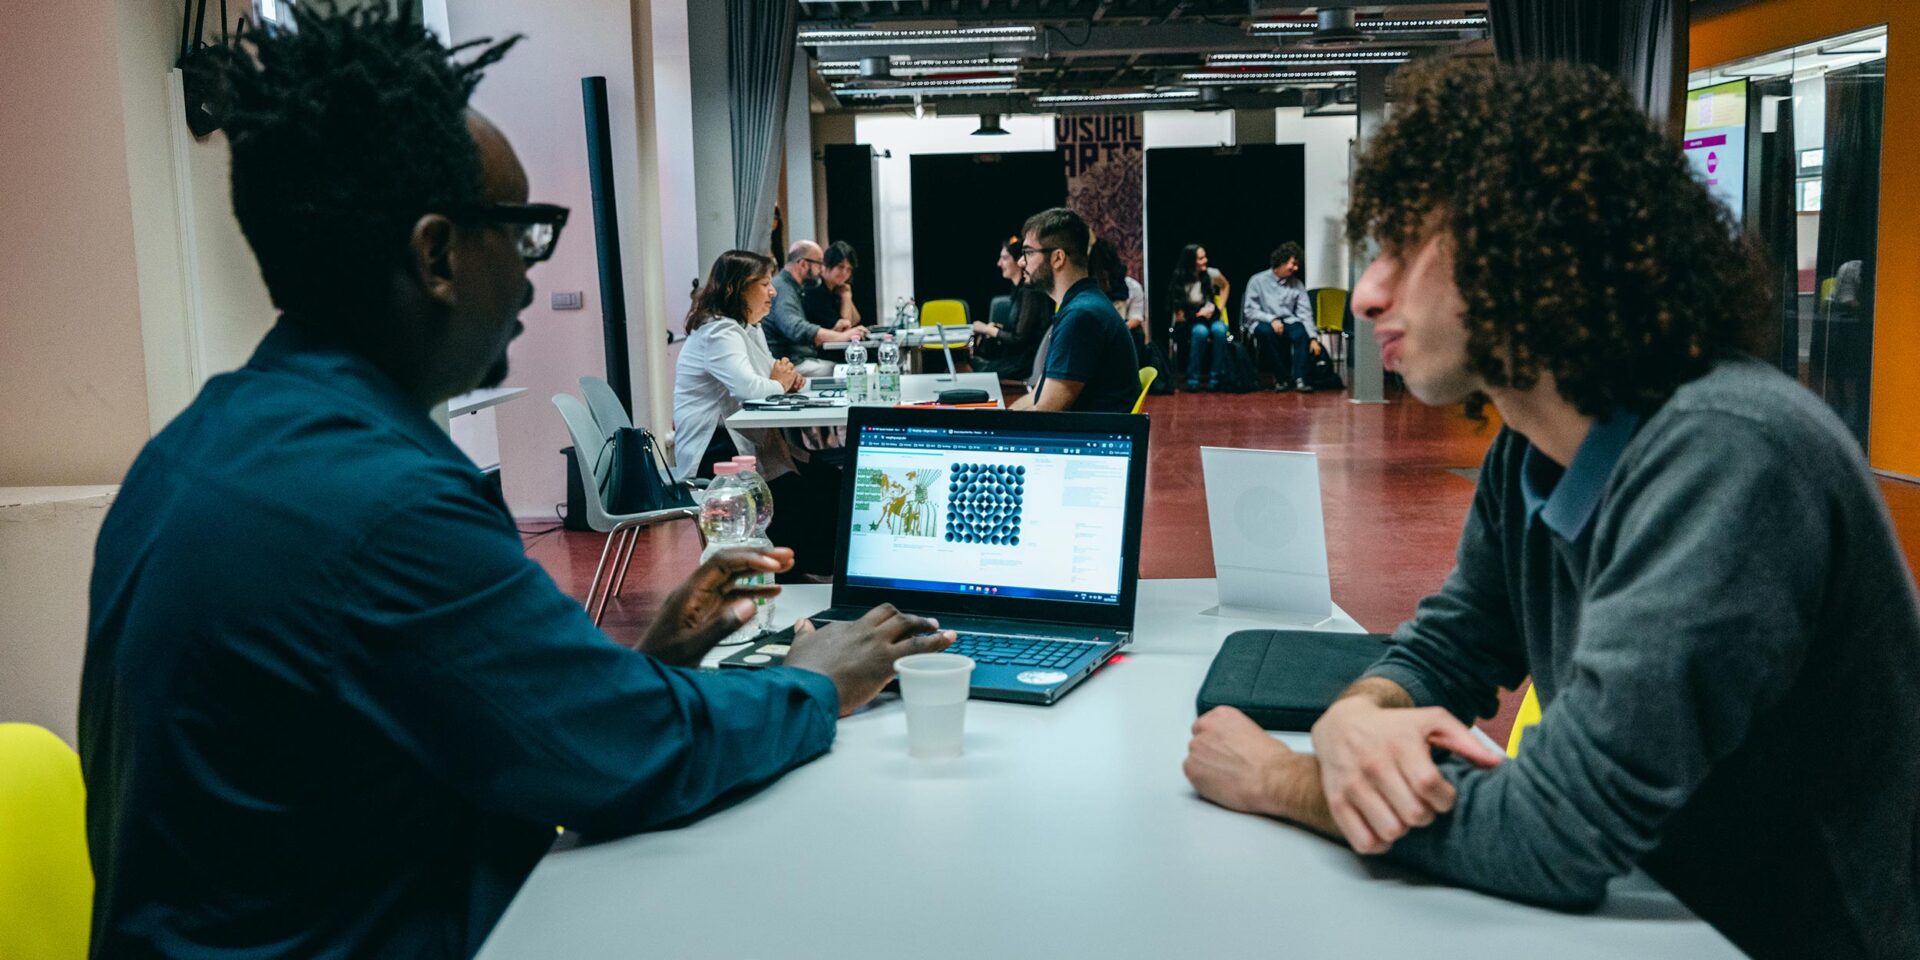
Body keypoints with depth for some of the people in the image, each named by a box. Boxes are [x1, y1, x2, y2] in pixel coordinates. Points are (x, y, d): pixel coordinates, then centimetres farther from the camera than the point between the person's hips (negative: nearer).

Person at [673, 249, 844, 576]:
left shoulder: (750, 328, 17)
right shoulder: (718, 332, -16)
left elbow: (768, 380, 28)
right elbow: (748, 386, -30)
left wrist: (789, 377, 3)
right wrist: (778, 383, -7)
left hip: (747, 440, 10)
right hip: (715, 450, -10)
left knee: (828, 481, -6)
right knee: (797, 495, -22)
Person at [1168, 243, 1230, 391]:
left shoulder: (1212, 274, -6)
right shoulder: (1179, 281, -10)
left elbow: (1225, 286, 18)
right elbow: (1180, 315, -3)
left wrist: (1218, 308, 8)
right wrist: (1198, 315, -14)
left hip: (1211, 317, 2)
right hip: (1188, 323, -2)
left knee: (1219, 330, -34)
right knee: (1200, 332, -37)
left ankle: (1215, 377, -26)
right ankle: (1193, 379, -28)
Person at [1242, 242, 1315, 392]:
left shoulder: (1297, 284, 9)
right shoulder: (1258, 281, 0)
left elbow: (1305, 312, 3)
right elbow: (1250, 310, -5)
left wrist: (1312, 338, -9)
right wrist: (1271, 319, -20)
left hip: (1287, 322, 3)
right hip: (1262, 322, -3)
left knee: (1300, 331, -31)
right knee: (1267, 331, -38)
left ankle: (1299, 379, -35)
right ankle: (1282, 378, -26)